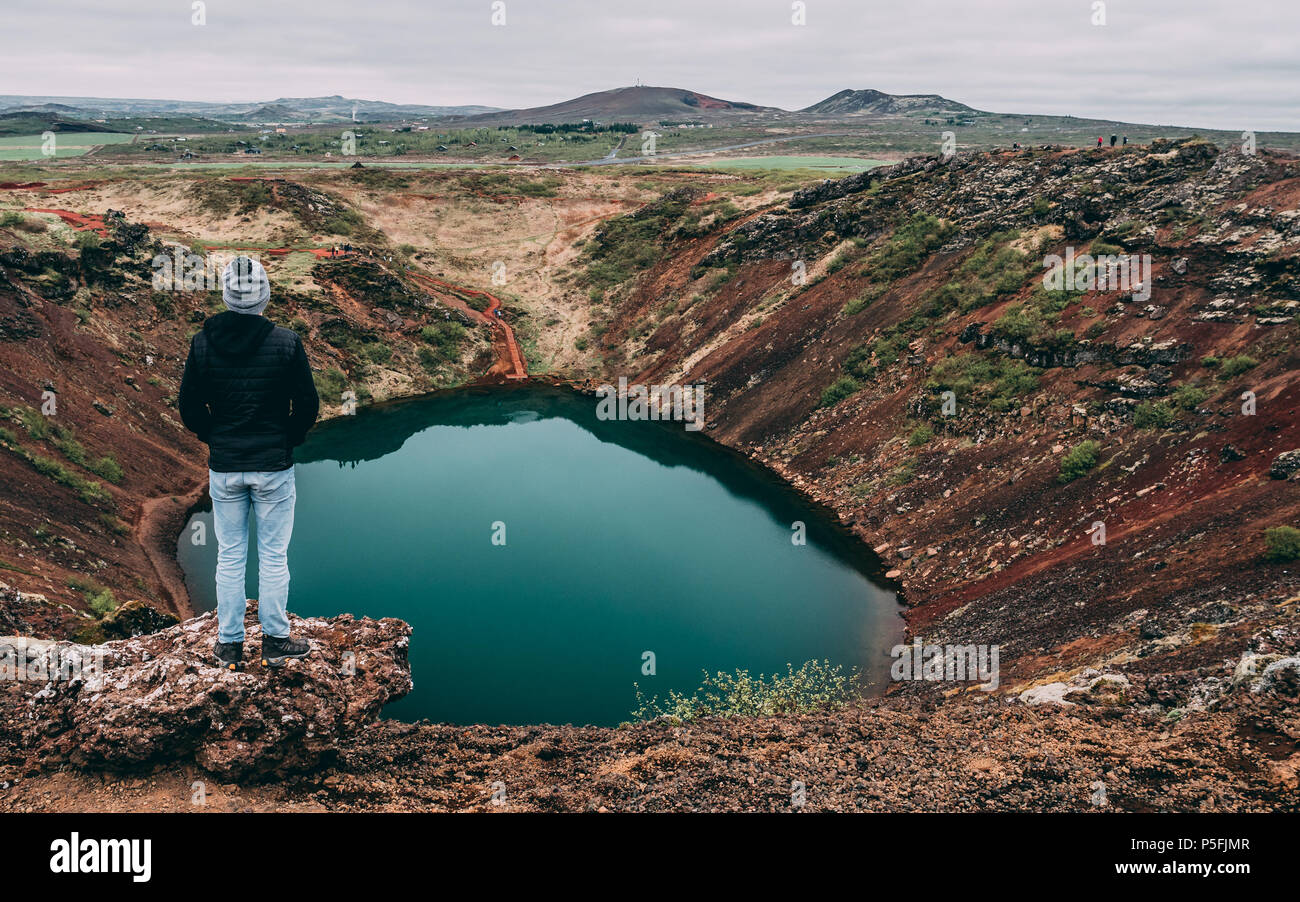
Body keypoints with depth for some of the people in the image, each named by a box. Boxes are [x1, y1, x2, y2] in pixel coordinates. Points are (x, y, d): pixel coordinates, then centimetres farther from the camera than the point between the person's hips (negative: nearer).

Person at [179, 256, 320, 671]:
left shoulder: (203, 342, -4)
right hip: (274, 467, -2)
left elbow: (189, 407, 1)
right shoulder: (286, 342, -10)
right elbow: (307, 404, -6)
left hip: (224, 467, 2)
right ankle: (275, 642, 16)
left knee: (229, 557, 12)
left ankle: (229, 645, 20)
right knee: (273, 557, 8)